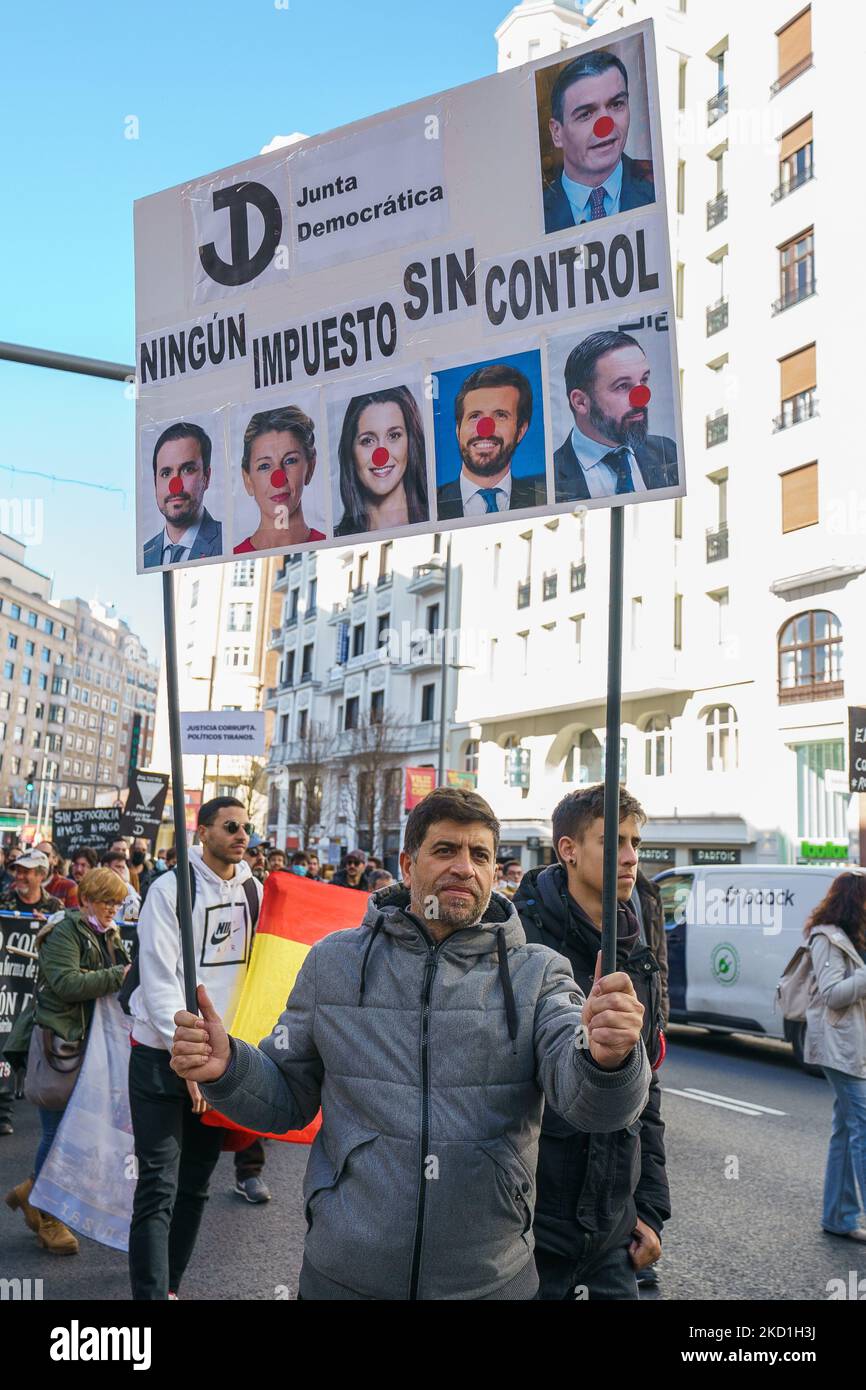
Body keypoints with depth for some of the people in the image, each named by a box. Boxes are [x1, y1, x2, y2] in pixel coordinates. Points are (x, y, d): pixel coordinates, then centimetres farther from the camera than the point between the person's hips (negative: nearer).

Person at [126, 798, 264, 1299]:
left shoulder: (255, 891, 4)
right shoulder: (170, 889, -12)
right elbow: (159, 981, -15)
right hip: (163, 1054, -5)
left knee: (196, 1184, 15)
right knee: (158, 1188, -6)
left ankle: (171, 1284, 30)